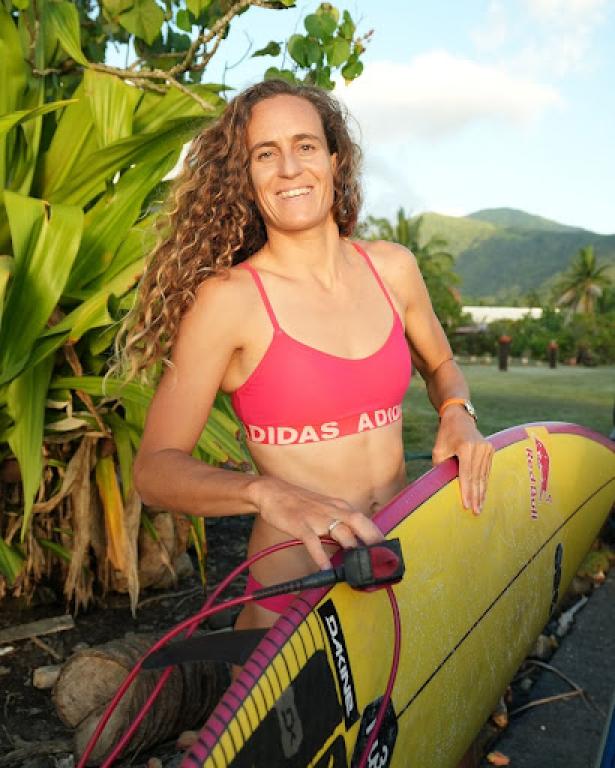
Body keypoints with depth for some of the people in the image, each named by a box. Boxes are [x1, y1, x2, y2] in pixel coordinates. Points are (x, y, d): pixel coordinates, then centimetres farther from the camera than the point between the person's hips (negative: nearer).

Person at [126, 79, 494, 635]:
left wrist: (457, 413, -3)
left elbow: (440, 366, 18)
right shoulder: (228, 300, -13)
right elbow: (155, 468, -14)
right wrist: (266, 492, -31)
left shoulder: (392, 268, 1)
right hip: (294, 587, -4)